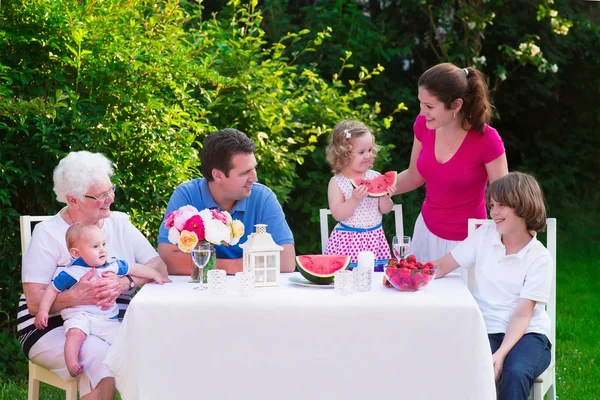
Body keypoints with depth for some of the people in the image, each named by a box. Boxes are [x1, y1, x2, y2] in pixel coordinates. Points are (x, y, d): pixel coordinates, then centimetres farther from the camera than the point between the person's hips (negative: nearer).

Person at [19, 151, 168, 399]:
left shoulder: (119, 223, 9)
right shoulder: (48, 234, -4)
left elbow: (159, 268, -2)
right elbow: (34, 302, -12)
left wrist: (125, 283, -23)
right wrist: (76, 296, -32)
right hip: (54, 327, -4)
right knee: (101, 358, -35)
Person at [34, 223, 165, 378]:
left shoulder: (112, 265, 7)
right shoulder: (72, 272, -6)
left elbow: (134, 268, 20)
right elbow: (53, 289, -1)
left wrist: (156, 275, 26)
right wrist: (43, 310, -10)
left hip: (108, 318, 5)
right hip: (80, 315, -5)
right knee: (76, 333, -35)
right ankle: (72, 364, -36)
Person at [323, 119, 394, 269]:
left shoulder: (375, 177, 3)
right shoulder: (337, 183, -5)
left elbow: (385, 210, 8)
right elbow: (338, 215, -12)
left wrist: (386, 197, -12)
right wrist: (354, 199, -24)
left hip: (375, 239, 3)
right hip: (348, 241, -3)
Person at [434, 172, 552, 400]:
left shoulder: (539, 258, -6)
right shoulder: (484, 236, 3)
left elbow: (522, 314, -12)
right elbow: (442, 266, 4)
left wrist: (501, 353, -27)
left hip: (527, 334, -2)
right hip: (486, 331, 2)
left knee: (515, 373, -34)